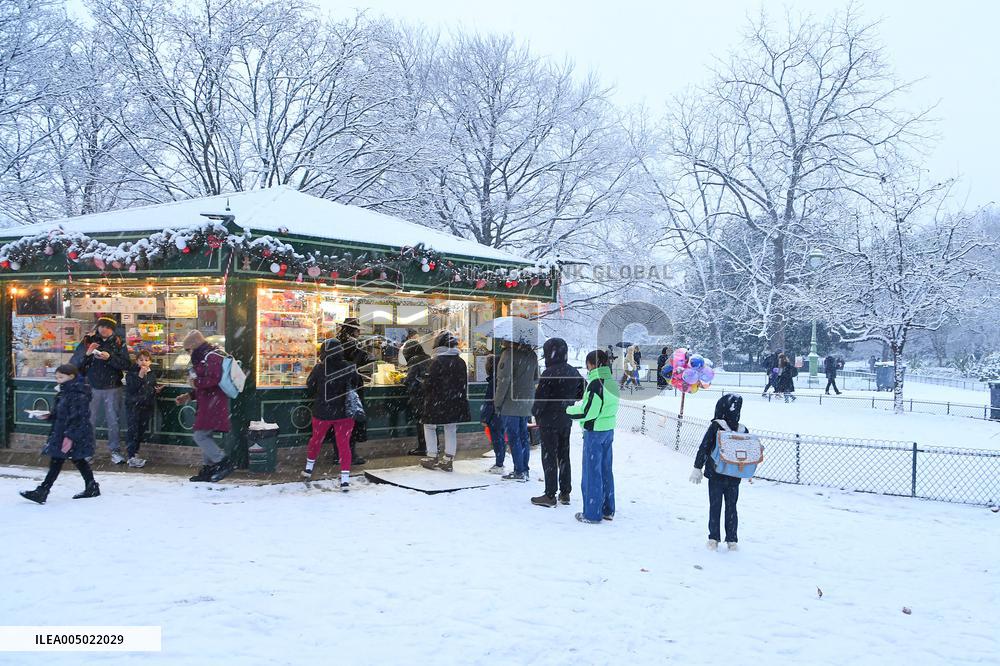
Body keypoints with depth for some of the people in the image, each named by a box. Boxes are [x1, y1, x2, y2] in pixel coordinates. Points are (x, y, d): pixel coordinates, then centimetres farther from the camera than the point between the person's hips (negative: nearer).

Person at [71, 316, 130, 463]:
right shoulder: (88, 340, 3)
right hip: (92, 388, 1)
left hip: (112, 388, -1)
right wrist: (86, 353, -18)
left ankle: (115, 451, 11)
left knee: (113, 421, 3)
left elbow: (126, 365, -9)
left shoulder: (119, 343, 2)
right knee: (89, 421, 5)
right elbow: (73, 363, -1)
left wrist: (110, 358, -22)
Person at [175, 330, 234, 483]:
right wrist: (189, 396, 20)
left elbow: (214, 379, -26)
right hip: (208, 405, 11)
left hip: (213, 405, -11)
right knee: (203, 436, 13)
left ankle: (223, 463, -11)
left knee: (200, 436, -12)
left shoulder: (212, 357, -12)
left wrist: (196, 382, -14)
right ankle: (209, 469, 19)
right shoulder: (203, 357, 22)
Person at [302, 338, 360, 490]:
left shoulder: (319, 368, -12)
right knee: (344, 444, 5)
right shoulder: (350, 368, -11)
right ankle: (345, 479, -2)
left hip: (322, 413, 0)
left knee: (316, 439, 22)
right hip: (345, 413, 0)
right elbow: (358, 386, 3)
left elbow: (309, 389, 0)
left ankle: (308, 468, 40)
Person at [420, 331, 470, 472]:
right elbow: (464, 383, 10)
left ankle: (432, 457, 10)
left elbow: (430, 382, -12)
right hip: (455, 402, 5)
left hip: (437, 402, -5)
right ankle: (448, 460, 13)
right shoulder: (461, 362, 5)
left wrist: (426, 397, 2)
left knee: (429, 427, 11)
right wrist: (463, 399, 17)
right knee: (451, 430, 11)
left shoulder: (437, 361, -14)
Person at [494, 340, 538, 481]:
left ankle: (519, 471, -2)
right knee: (523, 435, 13)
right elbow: (536, 378, 16)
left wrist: (497, 402, -10)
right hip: (527, 402, 7)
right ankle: (525, 469, 18)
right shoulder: (532, 355, 8)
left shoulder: (509, 353, -15)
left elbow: (504, 380, -17)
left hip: (511, 401, -7)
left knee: (513, 437, -2)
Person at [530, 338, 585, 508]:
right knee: (564, 455, 15)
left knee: (549, 457, 0)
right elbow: (582, 393, 14)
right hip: (566, 420, 7)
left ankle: (550, 495, 4)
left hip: (549, 420, -7)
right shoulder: (574, 372, 3)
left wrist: (535, 413, -3)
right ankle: (565, 493, 21)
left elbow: (540, 397, -19)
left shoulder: (549, 373, -20)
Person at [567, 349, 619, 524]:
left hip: (594, 432, -8)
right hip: (609, 430, 8)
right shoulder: (612, 382, 7)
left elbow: (587, 411, -21)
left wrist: (570, 410, -5)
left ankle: (592, 514, 8)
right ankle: (607, 510, 25)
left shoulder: (596, 384, -20)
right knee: (605, 470, 16)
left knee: (592, 472, 1)